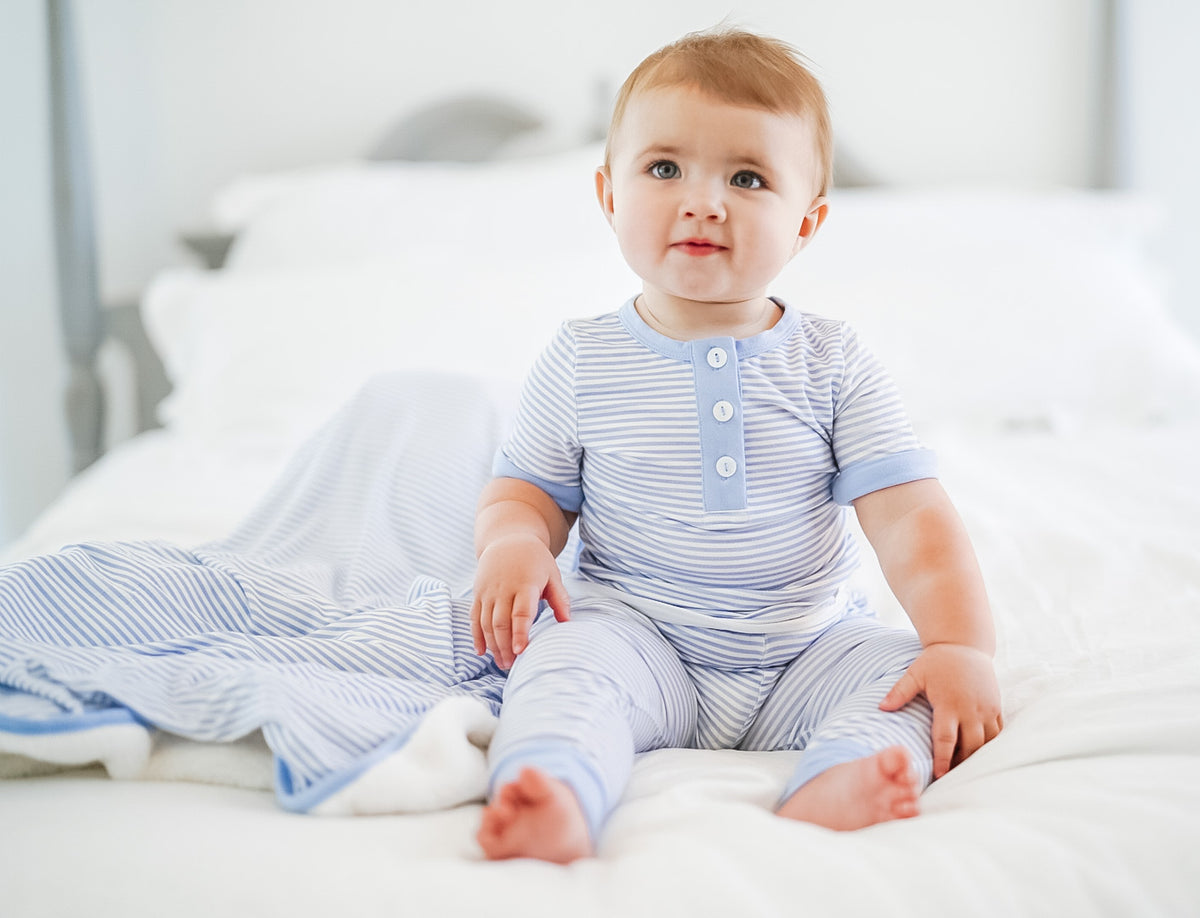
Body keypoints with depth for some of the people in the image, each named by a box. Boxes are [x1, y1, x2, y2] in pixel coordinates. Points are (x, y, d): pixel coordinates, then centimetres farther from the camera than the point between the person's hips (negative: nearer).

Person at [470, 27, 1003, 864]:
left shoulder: (831, 363, 0)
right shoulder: (580, 362, 2)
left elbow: (912, 518, -6)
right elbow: (527, 491, 8)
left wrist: (962, 645, -19)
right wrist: (514, 544, -17)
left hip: (807, 648, 2)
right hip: (635, 633, -1)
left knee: (910, 675, -21)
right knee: (567, 662, -29)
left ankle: (832, 791, -45)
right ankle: (557, 802, -52)